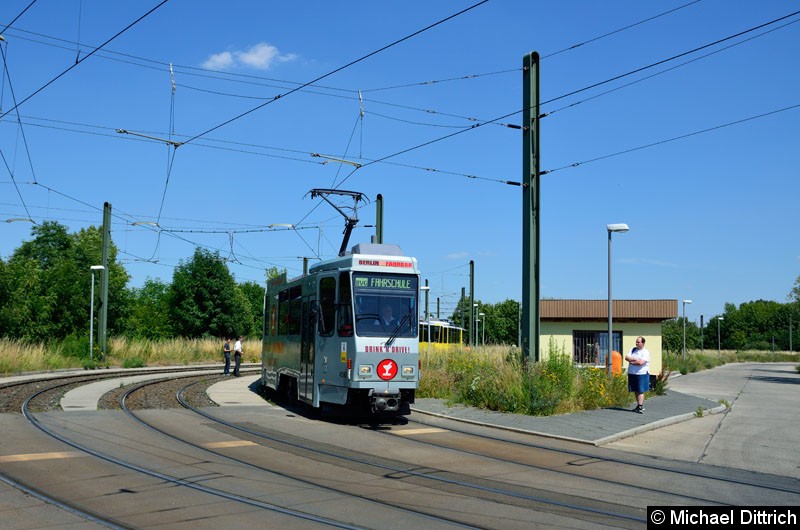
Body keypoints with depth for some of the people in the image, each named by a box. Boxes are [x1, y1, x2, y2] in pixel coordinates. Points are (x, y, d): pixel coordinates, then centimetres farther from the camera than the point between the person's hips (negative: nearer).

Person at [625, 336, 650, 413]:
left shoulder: (645, 352, -7)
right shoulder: (633, 349, 12)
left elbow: (641, 362, -20)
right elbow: (626, 357, 1)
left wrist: (631, 361, -8)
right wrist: (635, 359, -12)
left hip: (642, 374, -6)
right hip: (632, 373, 6)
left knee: (640, 391, -8)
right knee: (636, 391, 12)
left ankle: (640, 407, -11)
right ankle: (639, 405, 21)